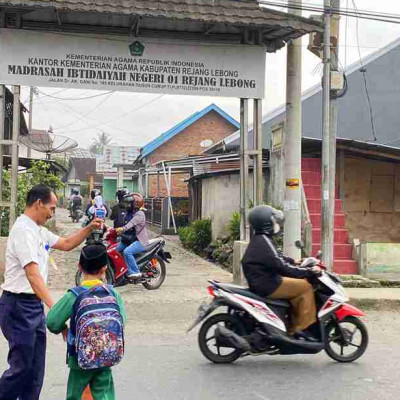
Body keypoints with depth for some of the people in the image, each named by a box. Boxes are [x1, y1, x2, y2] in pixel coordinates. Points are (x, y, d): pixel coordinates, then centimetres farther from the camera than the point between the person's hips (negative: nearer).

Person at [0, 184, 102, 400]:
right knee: (21, 367, -2)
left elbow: (66, 244, 26)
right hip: (19, 305, -9)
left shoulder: (39, 230, 12)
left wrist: (89, 228, 10)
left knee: (35, 369, 12)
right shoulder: (23, 230, -18)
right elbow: (33, 275, -27)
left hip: (34, 305, 9)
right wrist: (53, 307, -34)